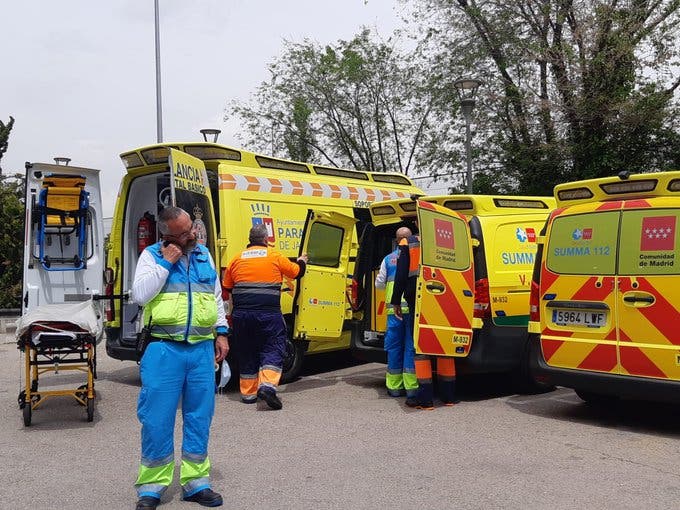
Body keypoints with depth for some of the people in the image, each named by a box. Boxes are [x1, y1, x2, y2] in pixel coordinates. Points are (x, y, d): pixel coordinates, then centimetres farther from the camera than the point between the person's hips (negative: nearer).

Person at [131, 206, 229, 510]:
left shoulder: (204, 255, 12)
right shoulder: (152, 255, 0)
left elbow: (216, 296, 19)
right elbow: (139, 295, -13)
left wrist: (221, 331, 14)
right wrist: (165, 263, -14)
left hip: (202, 349, 4)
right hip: (164, 349, -4)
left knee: (199, 418, 10)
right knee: (157, 419, 0)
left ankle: (195, 482, 23)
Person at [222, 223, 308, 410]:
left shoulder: (237, 259, 10)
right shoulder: (275, 256, 1)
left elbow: (226, 288, 17)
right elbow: (296, 272, 14)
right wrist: (301, 261, 35)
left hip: (241, 314, 3)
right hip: (268, 313, -3)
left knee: (246, 353, 13)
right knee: (272, 349, 3)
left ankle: (248, 393, 17)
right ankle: (267, 385, -16)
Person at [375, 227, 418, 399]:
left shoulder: (388, 259, 8)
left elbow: (379, 283, 14)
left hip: (394, 308, 2)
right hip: (413, 307, -2)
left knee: (394, 346, 8)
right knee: (411, 345, 2)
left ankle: (394, 386, 14)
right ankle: (411, 387, 3)